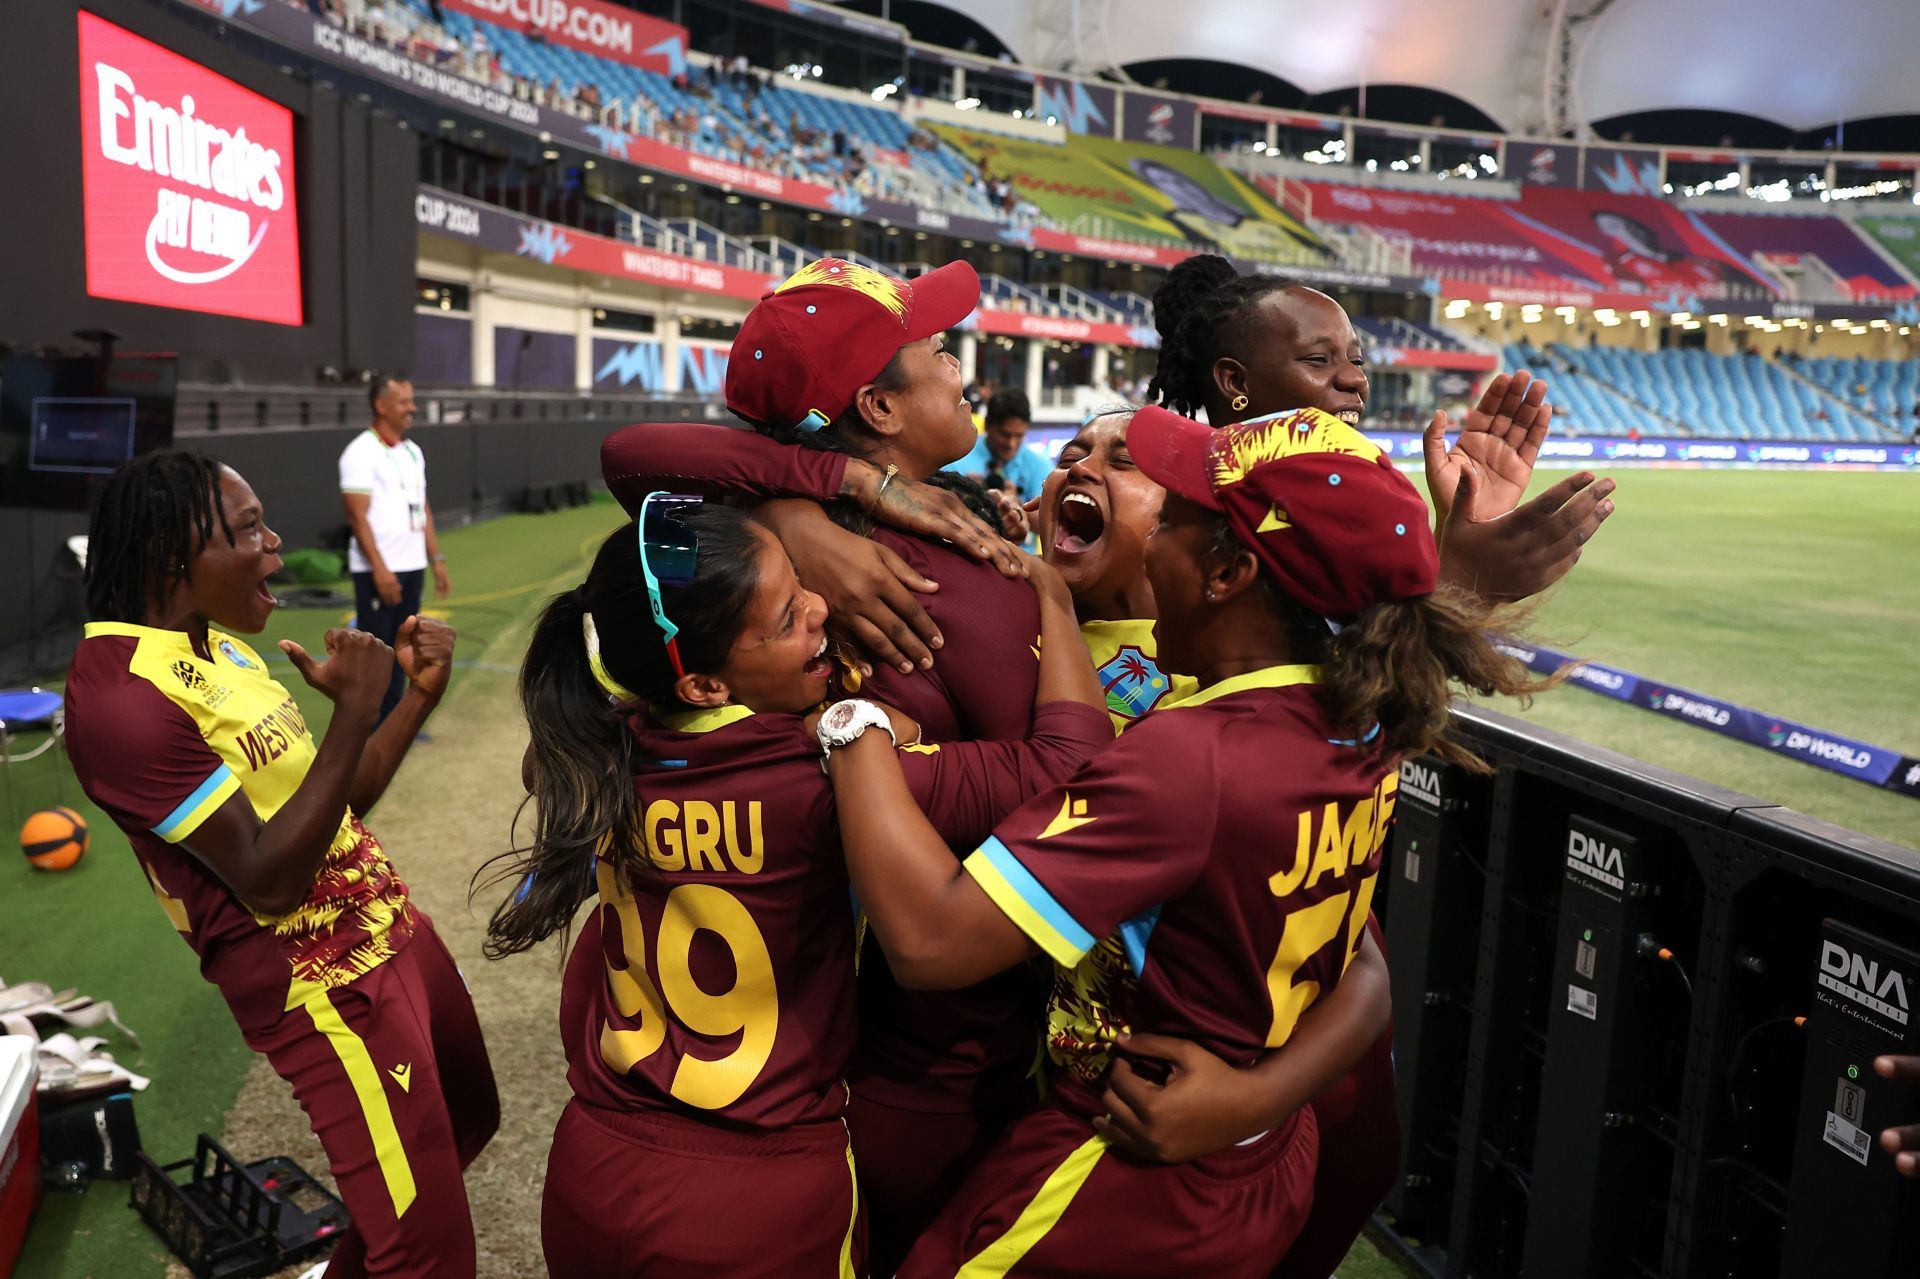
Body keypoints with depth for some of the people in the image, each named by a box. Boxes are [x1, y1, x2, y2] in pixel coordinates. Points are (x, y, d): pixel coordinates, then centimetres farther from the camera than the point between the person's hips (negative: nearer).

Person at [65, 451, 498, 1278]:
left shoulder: (218, 644, 7)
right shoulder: (121, 696, -21)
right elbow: (269, 878, -23)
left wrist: (420, 694, 2)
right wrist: (352, 715, -25)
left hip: (392, 930, 9)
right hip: (321, 985, -9)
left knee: (469, 1118, 26)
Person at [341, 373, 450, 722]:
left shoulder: (413, 451, 13)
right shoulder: (361, 453, -10)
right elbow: (357, 516, -15)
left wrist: (437, 559, 13)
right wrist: (380, 569, -20)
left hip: (412, 566, 7)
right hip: (377, 570, -7)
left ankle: (391, 720, 20)